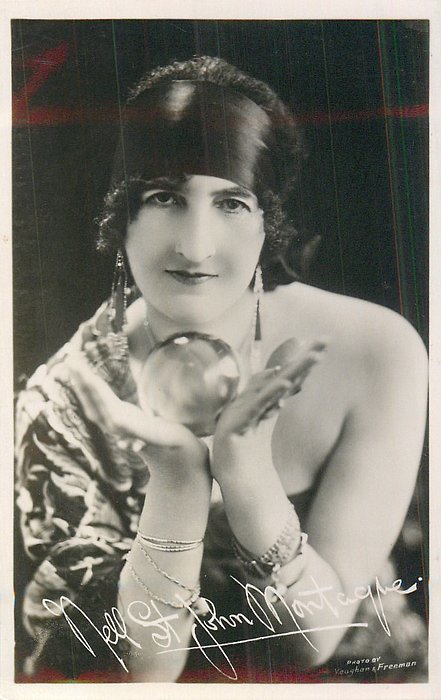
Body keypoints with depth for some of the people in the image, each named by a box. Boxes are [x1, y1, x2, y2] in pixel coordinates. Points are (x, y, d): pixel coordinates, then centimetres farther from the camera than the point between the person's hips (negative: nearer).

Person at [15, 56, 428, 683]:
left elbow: (315, 637, -14)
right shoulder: (66, 399, -15)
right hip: (174, 678, 0)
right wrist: (176, 474, -29)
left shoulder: (377, 353, -16)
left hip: (340, 674, 1)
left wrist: (244, 466, -30)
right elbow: (140, 661, -14)